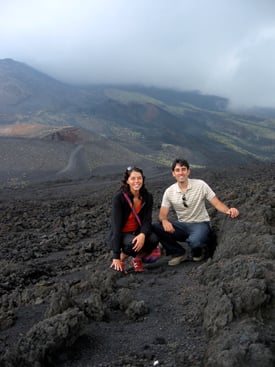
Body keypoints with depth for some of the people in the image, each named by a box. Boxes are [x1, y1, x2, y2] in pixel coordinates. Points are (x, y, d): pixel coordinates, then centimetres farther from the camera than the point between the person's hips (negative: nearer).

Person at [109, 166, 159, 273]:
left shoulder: (147, 196, -8)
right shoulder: (118, 197, -21)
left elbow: (147, 220, -11)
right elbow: (116, 225, -24)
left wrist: (143, 234, -37)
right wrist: (116, 257, -26)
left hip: (138, 232, 4)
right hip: (121, 234, -4)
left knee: (154, 240, -27)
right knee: (133, 243, -36)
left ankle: (137, 259, 2)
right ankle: (121, 259, -3)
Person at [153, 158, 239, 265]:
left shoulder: (200, 185, -9)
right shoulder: (169, 191, -2)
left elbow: (217, 203, -10)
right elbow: (162, 214, -4)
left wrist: (228, 210, -32)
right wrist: (165, 221, -29)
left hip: (200, 224, -3)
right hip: (182, 225, 4)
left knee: (194, 241, -38)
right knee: (156, 227, -21)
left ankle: (198, 252, 3)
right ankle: (179, 253, -2)